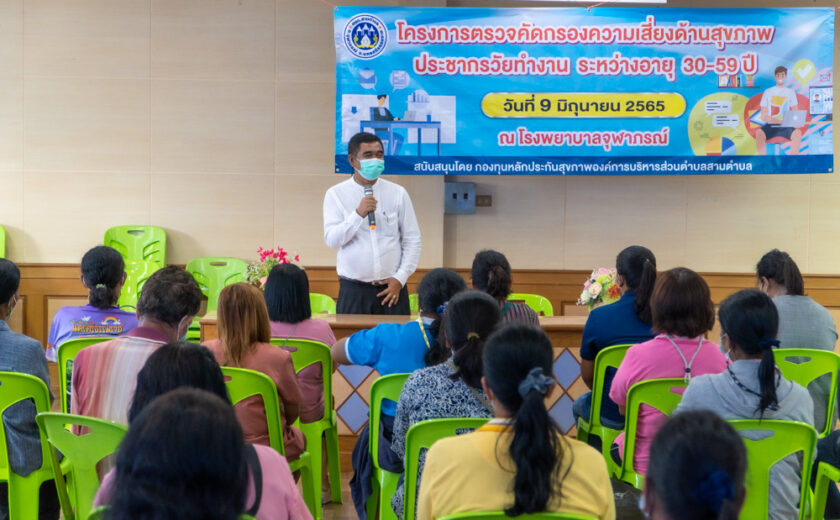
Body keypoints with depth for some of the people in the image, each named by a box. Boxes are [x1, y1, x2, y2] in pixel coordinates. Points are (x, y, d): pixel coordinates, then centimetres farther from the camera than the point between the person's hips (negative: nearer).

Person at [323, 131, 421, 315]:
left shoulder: (398, 193, 7)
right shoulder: (336, 194, 3)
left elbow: (412, 240, 7)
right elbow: (331, 239, -6)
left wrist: (400, 278, -3)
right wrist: (358, 215, -18)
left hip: (392, 288, 1)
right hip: (353, 291, -1)